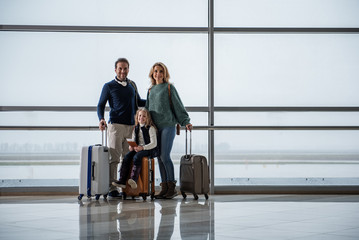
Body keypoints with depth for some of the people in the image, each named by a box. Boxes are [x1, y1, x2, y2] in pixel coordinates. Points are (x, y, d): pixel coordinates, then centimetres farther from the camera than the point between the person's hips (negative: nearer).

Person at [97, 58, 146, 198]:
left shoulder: (132, 85, 16)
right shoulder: (109, 86, 3)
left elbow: (138, 102, 27)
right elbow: (101, 105, 5)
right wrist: (101, 119, -13)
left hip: (131, 126, 5)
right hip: (116, 125, -5)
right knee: (114, 158, -7)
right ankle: (112, 189, -4)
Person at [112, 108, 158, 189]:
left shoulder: (150, 128, -4)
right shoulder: (136, 128, 16)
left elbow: (154, 143, -11)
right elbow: (133, 141, 19)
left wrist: (142, 147, -24)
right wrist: (131, 146, -6)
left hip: (148, 149, -6)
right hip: (137, 149, 6)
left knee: (137, 157, -34)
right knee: (127, 157, -21)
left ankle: (134, 180, -45)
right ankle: (122, 180, -25)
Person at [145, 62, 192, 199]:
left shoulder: (169, 88, 3)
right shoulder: (150, 90, 18)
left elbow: (178, 105, 0)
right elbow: (147, 108, 23)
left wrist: (185, 122, -9)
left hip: (168, 125, -5)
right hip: (155, 127, 5)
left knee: (165, 156, -13)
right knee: (160, 158, 3)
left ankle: (172, 187, -7)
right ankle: (164, 188, 6)